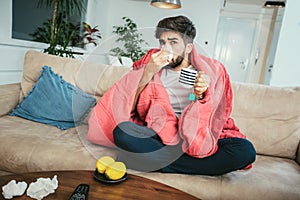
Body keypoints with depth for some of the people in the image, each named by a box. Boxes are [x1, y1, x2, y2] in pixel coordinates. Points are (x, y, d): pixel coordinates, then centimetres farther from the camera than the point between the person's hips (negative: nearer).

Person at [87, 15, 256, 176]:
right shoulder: (152, 66, 3)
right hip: (159, 134, 0)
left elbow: (216, 117, -3)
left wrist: (201, 96, -23)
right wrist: (148, 73, -16)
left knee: (246, 151, -25)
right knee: (121, 132, -28)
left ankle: (158, 164, -20)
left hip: (200, 137, 1)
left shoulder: (211, 70, 3)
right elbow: (127, 107, -6)